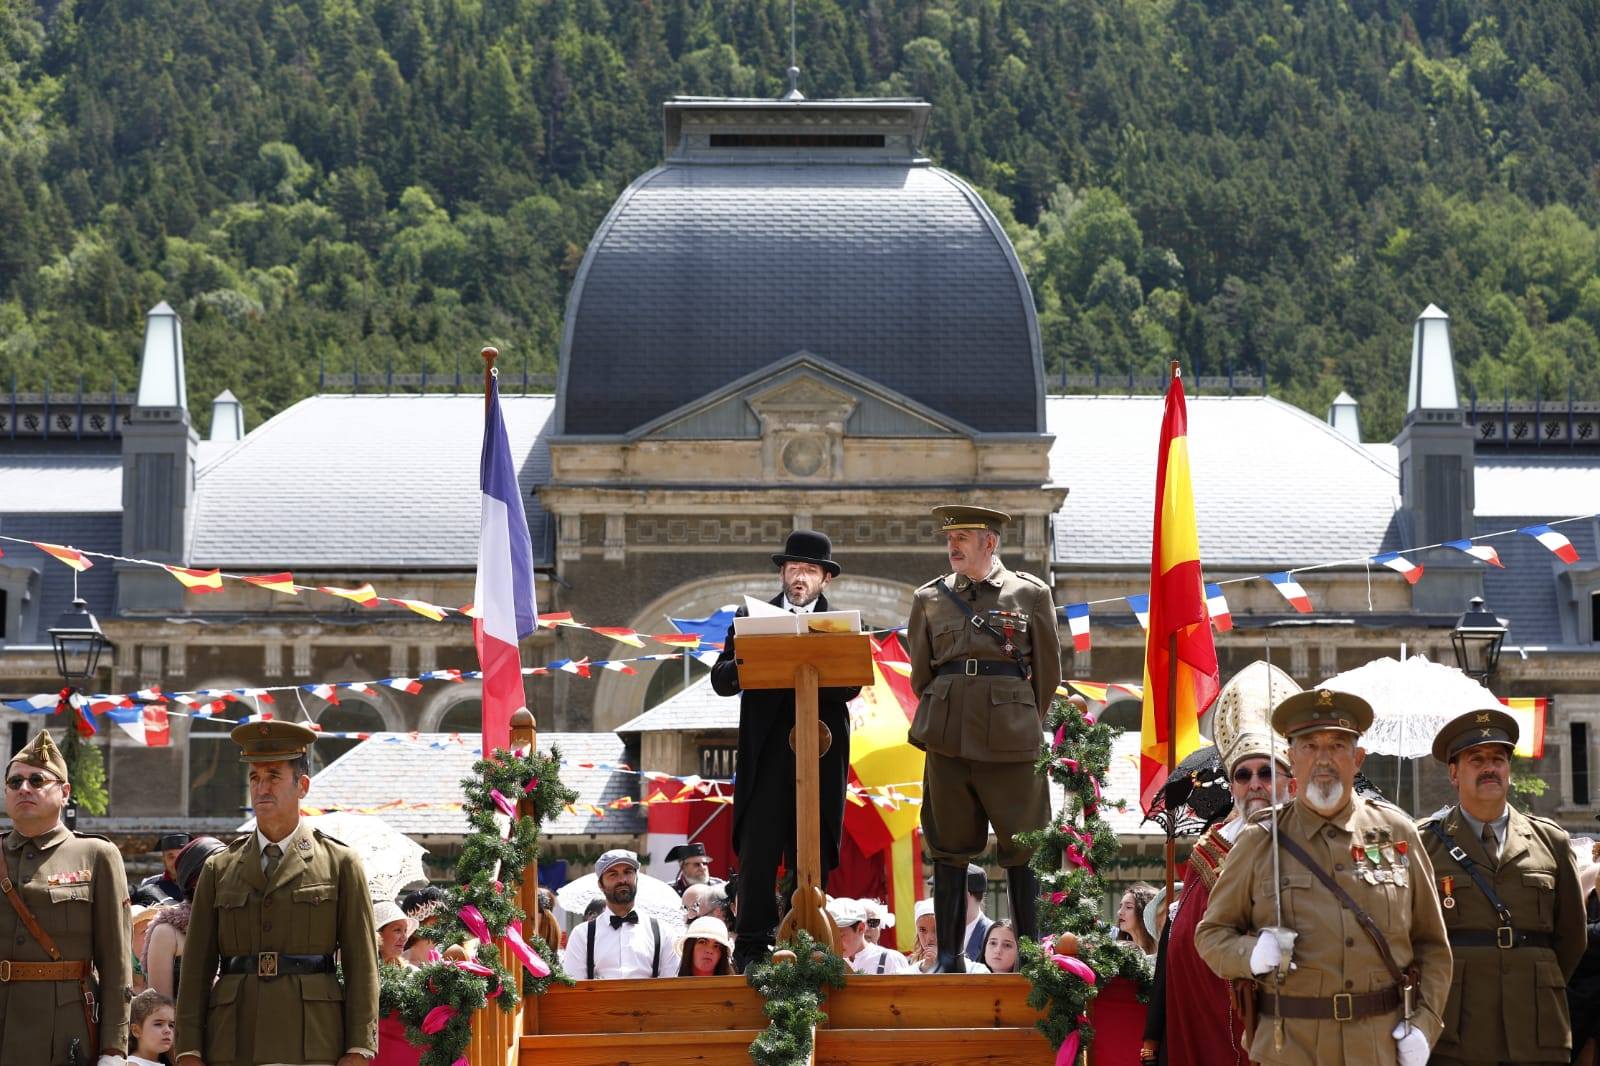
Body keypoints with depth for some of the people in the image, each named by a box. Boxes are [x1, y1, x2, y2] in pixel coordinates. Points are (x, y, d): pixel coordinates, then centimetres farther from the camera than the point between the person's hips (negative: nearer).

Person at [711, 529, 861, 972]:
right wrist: (745, 664, -16)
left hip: (819, 756, 0)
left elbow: (849, 686, -5)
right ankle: (752, 948, -3)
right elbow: (721, 680, 6)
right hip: (765, 756, 0)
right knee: (756, 854, -5)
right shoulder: (751, 617, 13)